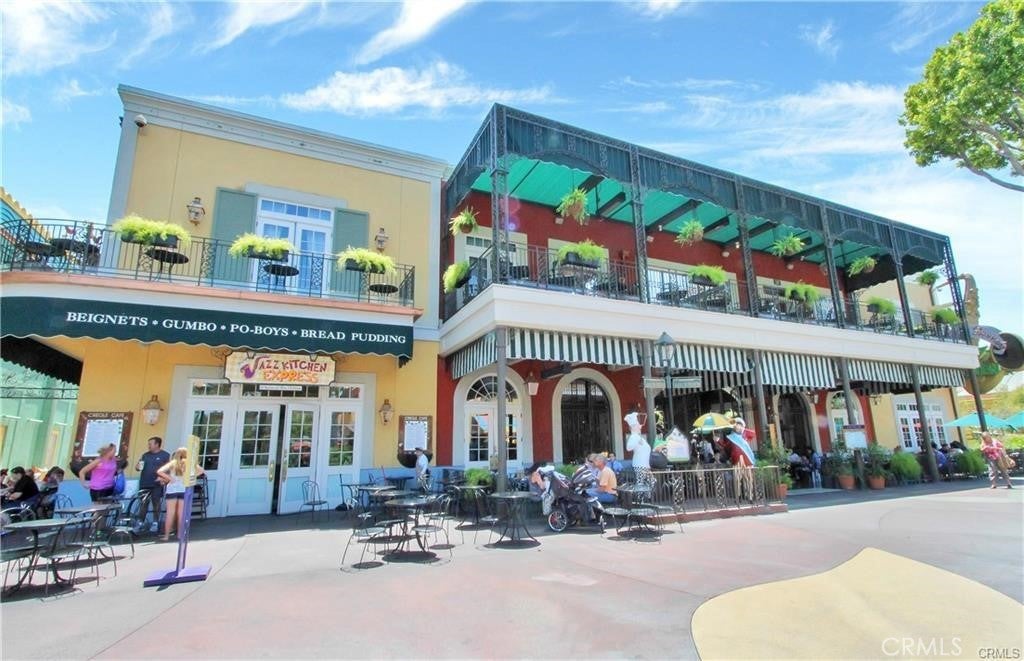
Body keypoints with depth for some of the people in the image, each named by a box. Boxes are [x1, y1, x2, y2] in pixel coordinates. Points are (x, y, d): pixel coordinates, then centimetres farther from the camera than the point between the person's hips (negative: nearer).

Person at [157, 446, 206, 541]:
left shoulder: (173, 463, 2)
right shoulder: (189, 463, 6)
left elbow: (159, 471, -10)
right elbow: (201, 470, 3)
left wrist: (169, 478, -2)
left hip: (172, 489, -1)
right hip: (184, 489, 1)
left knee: (170, 513, 5)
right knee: (181, 513, 9)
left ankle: (166, 535, 8)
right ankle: (179, 534, 16)